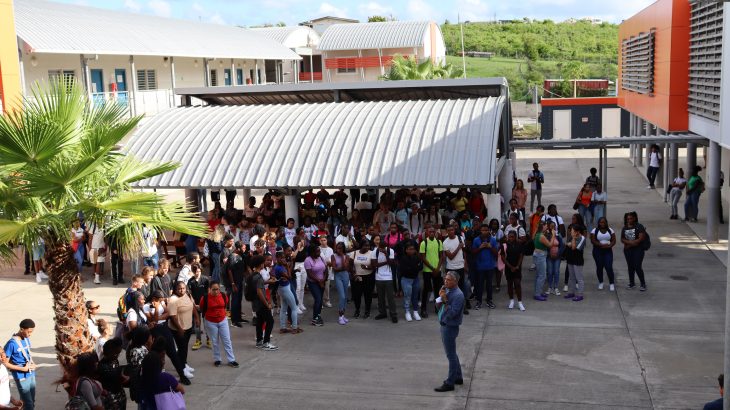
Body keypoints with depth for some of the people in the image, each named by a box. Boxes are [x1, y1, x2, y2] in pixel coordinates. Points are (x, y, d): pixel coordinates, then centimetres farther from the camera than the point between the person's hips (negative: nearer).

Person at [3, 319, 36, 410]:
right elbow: (5, 363, -16)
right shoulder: (12, 343, -19)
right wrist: (23, 368, -18)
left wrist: (32, 363, 0)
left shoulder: (27, 339, 3)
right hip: (22, 377, -7)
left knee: (32, 402, 16)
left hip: (31, 375, 7)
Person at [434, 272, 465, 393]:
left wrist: (445, 300, -26)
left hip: (450, 327, -9)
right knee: (452, 353, 20)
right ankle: (458, 377, 34)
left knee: (451, 355, -1)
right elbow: (438, 306, 10)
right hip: (444, 325, 9)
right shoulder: (446, 290, 6)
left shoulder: (458, 295, -21)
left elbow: (451, 313, -25)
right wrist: (440, 297, -8)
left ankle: (450, 383, 7)